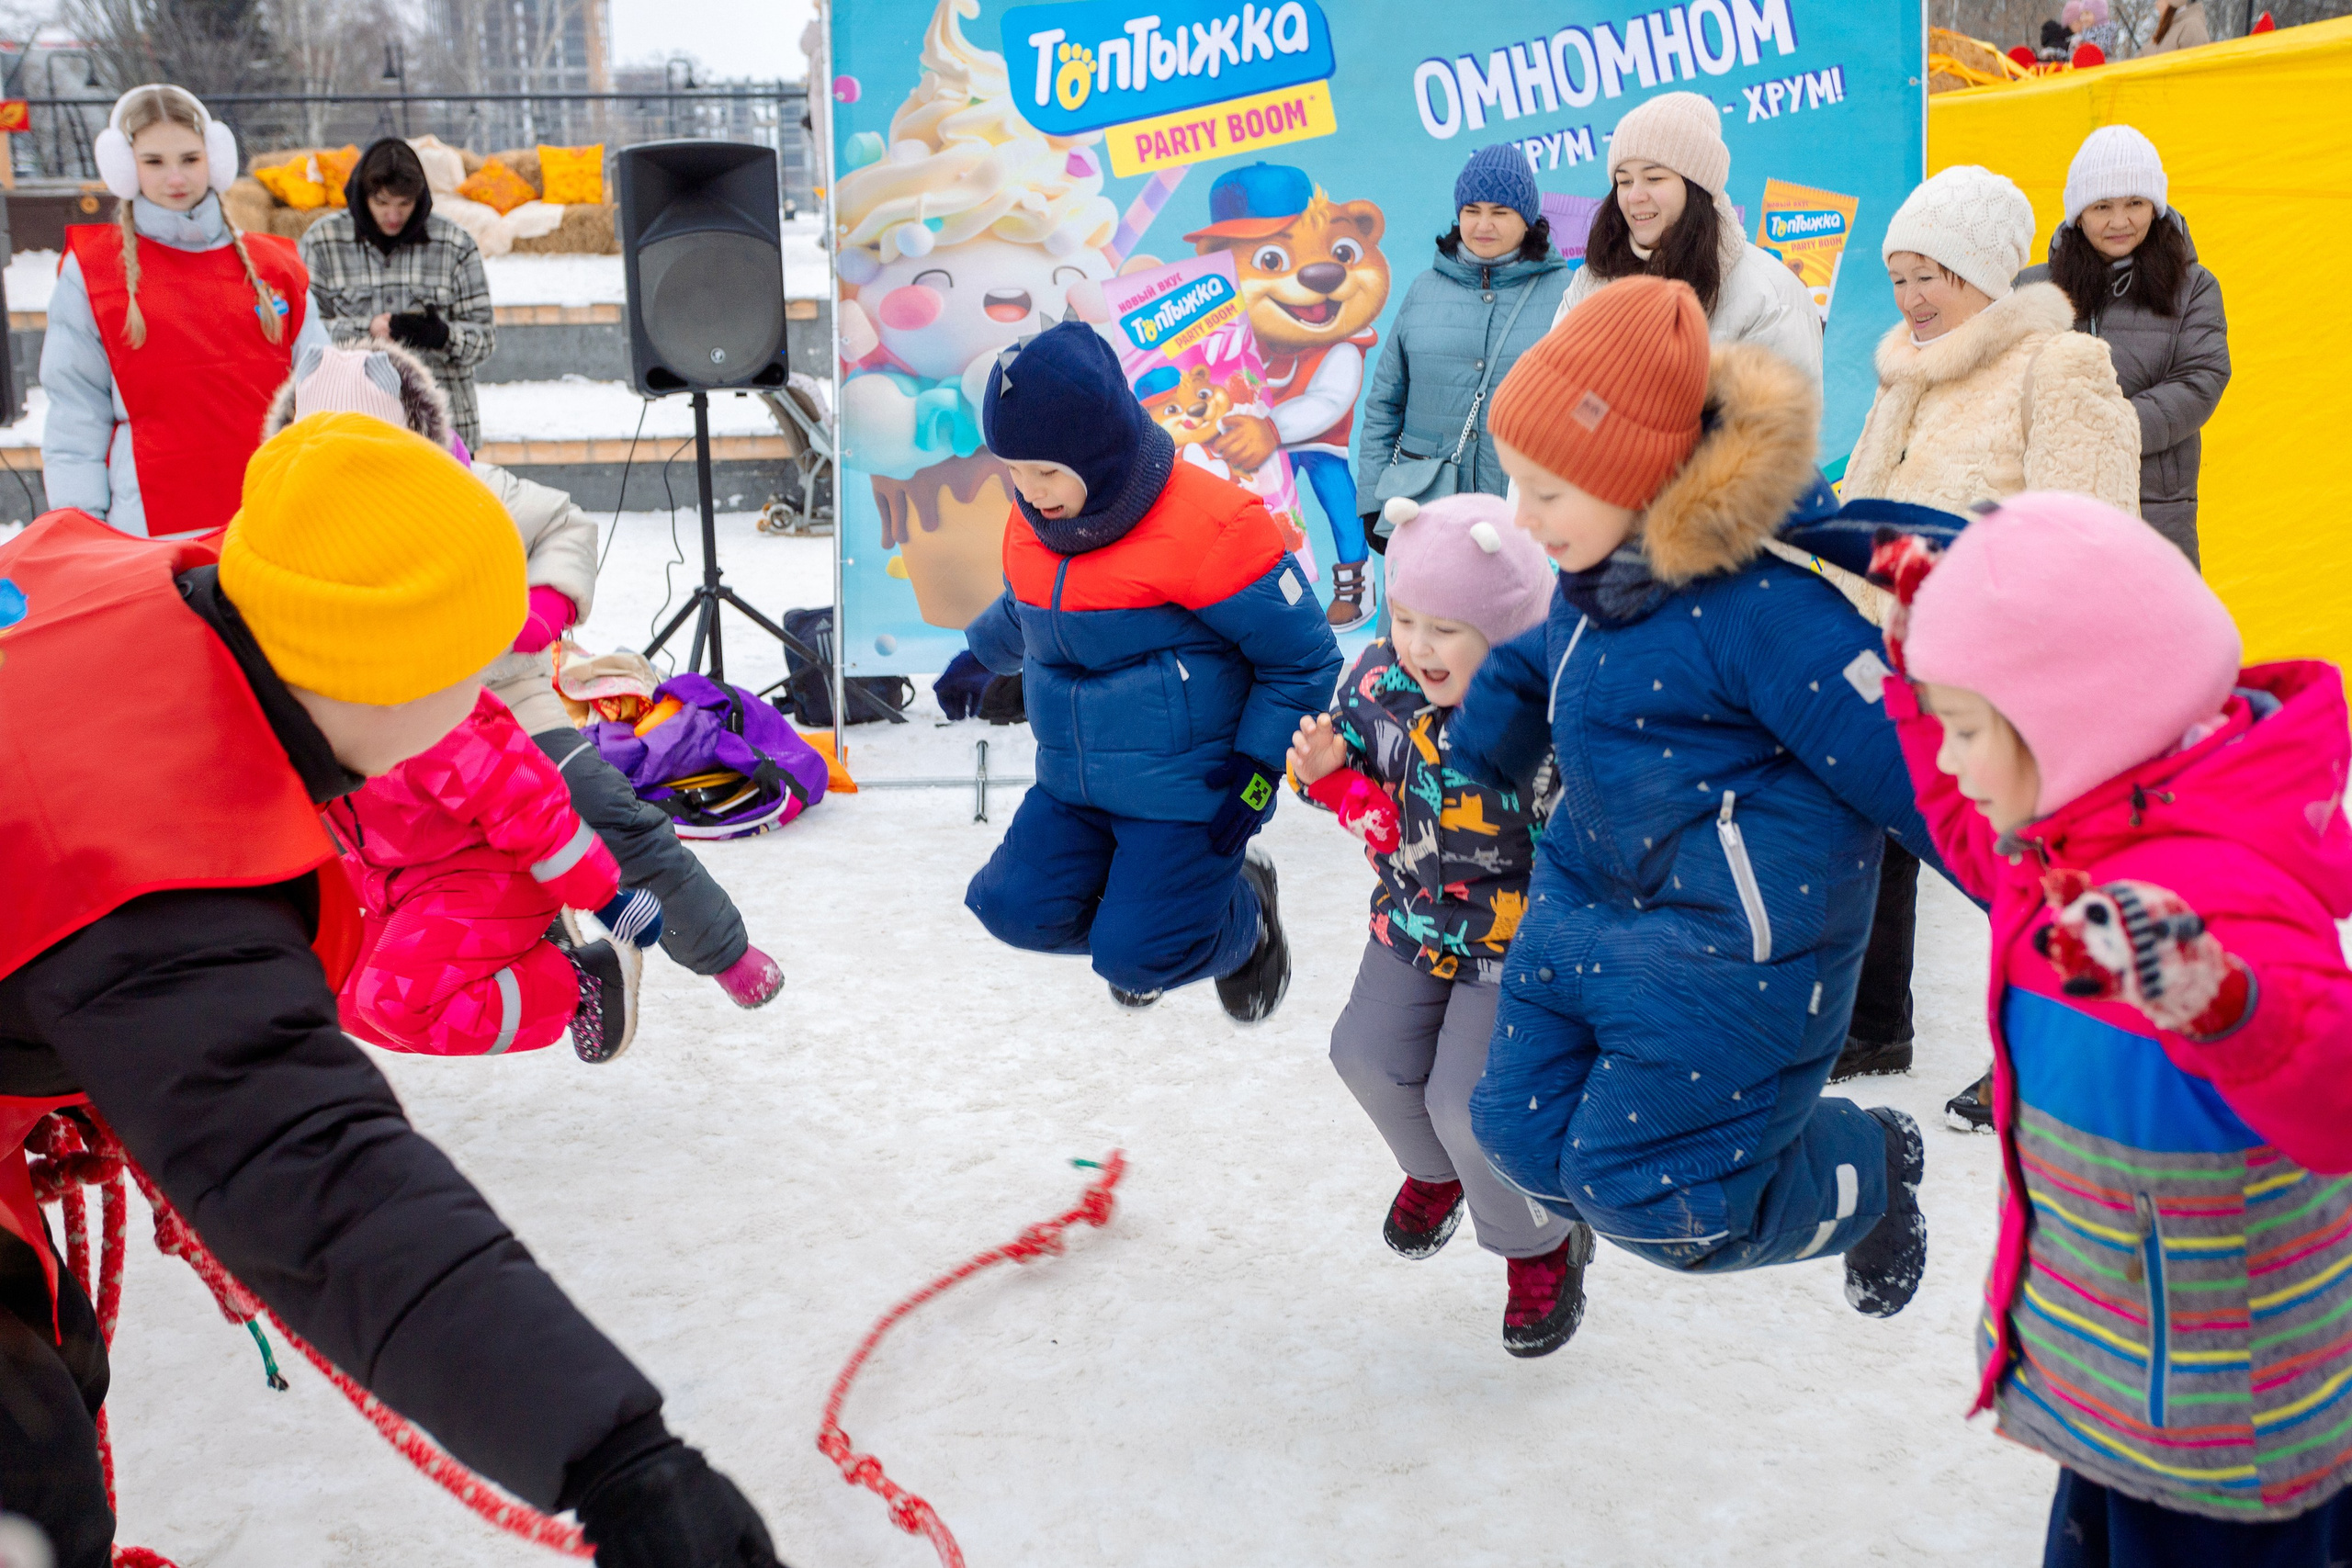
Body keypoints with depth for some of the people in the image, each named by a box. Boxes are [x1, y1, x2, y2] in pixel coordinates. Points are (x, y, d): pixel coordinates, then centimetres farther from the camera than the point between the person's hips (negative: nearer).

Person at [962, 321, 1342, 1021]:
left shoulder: (1211, 526, -21)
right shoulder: (1030, 530, 0)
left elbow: (1302, 655, -13)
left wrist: (1259, 766, -15)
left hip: (1189, 797, -6)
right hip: (1072, 787, 7)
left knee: (1136, 955, -11)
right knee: (1017, 906, -7)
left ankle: (1245, 916, 24)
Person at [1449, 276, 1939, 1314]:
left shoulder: (1761, 603, -25)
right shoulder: (1603, 572, 2)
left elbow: (1894, 756, -22)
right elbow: (1534, 668, 22)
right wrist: (1456, 770, 31)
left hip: (1726, 938, -8)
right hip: (1587, 894, 9)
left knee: (1649, 1190, -4)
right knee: (1525, 1129, 11)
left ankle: (1867, 1169, 26)